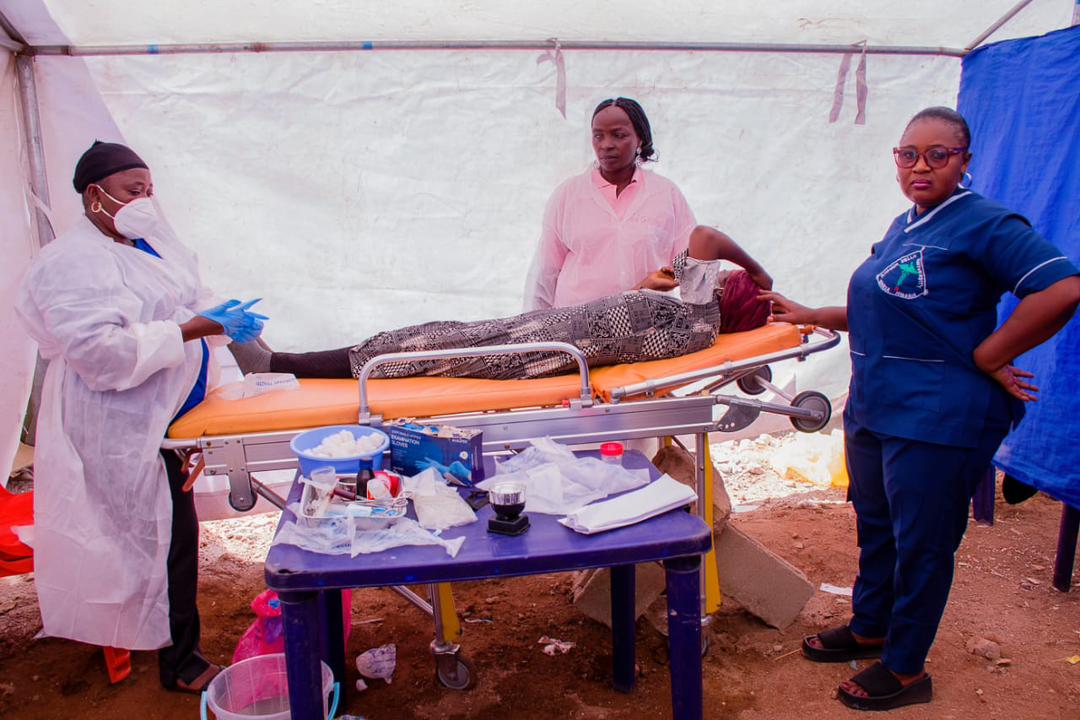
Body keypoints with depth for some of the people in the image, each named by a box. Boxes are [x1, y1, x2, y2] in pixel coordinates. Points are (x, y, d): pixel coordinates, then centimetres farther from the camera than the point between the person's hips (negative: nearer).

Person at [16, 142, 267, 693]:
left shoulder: (152, 242, 11)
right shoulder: (72, 264, -17)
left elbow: (192, 300, 17)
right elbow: (101, 350, -27)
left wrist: (225, 318, -6)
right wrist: (192, 328, -27)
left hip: (164, 418, 9)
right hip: (120, 433, -9)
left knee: (170, 530, 19)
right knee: (167, 535, -2)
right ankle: (179, 659, 14)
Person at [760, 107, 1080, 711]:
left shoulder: (983, 223, -14)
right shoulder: (904, 226, 13)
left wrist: (986, 358, -20)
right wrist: (813, 316, 18)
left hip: (937, 419, -8)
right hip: (875, 408, 9)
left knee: (921, 542, 6)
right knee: (874, 525, 21)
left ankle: (905, 669, 23)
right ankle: (868, 629, 41)